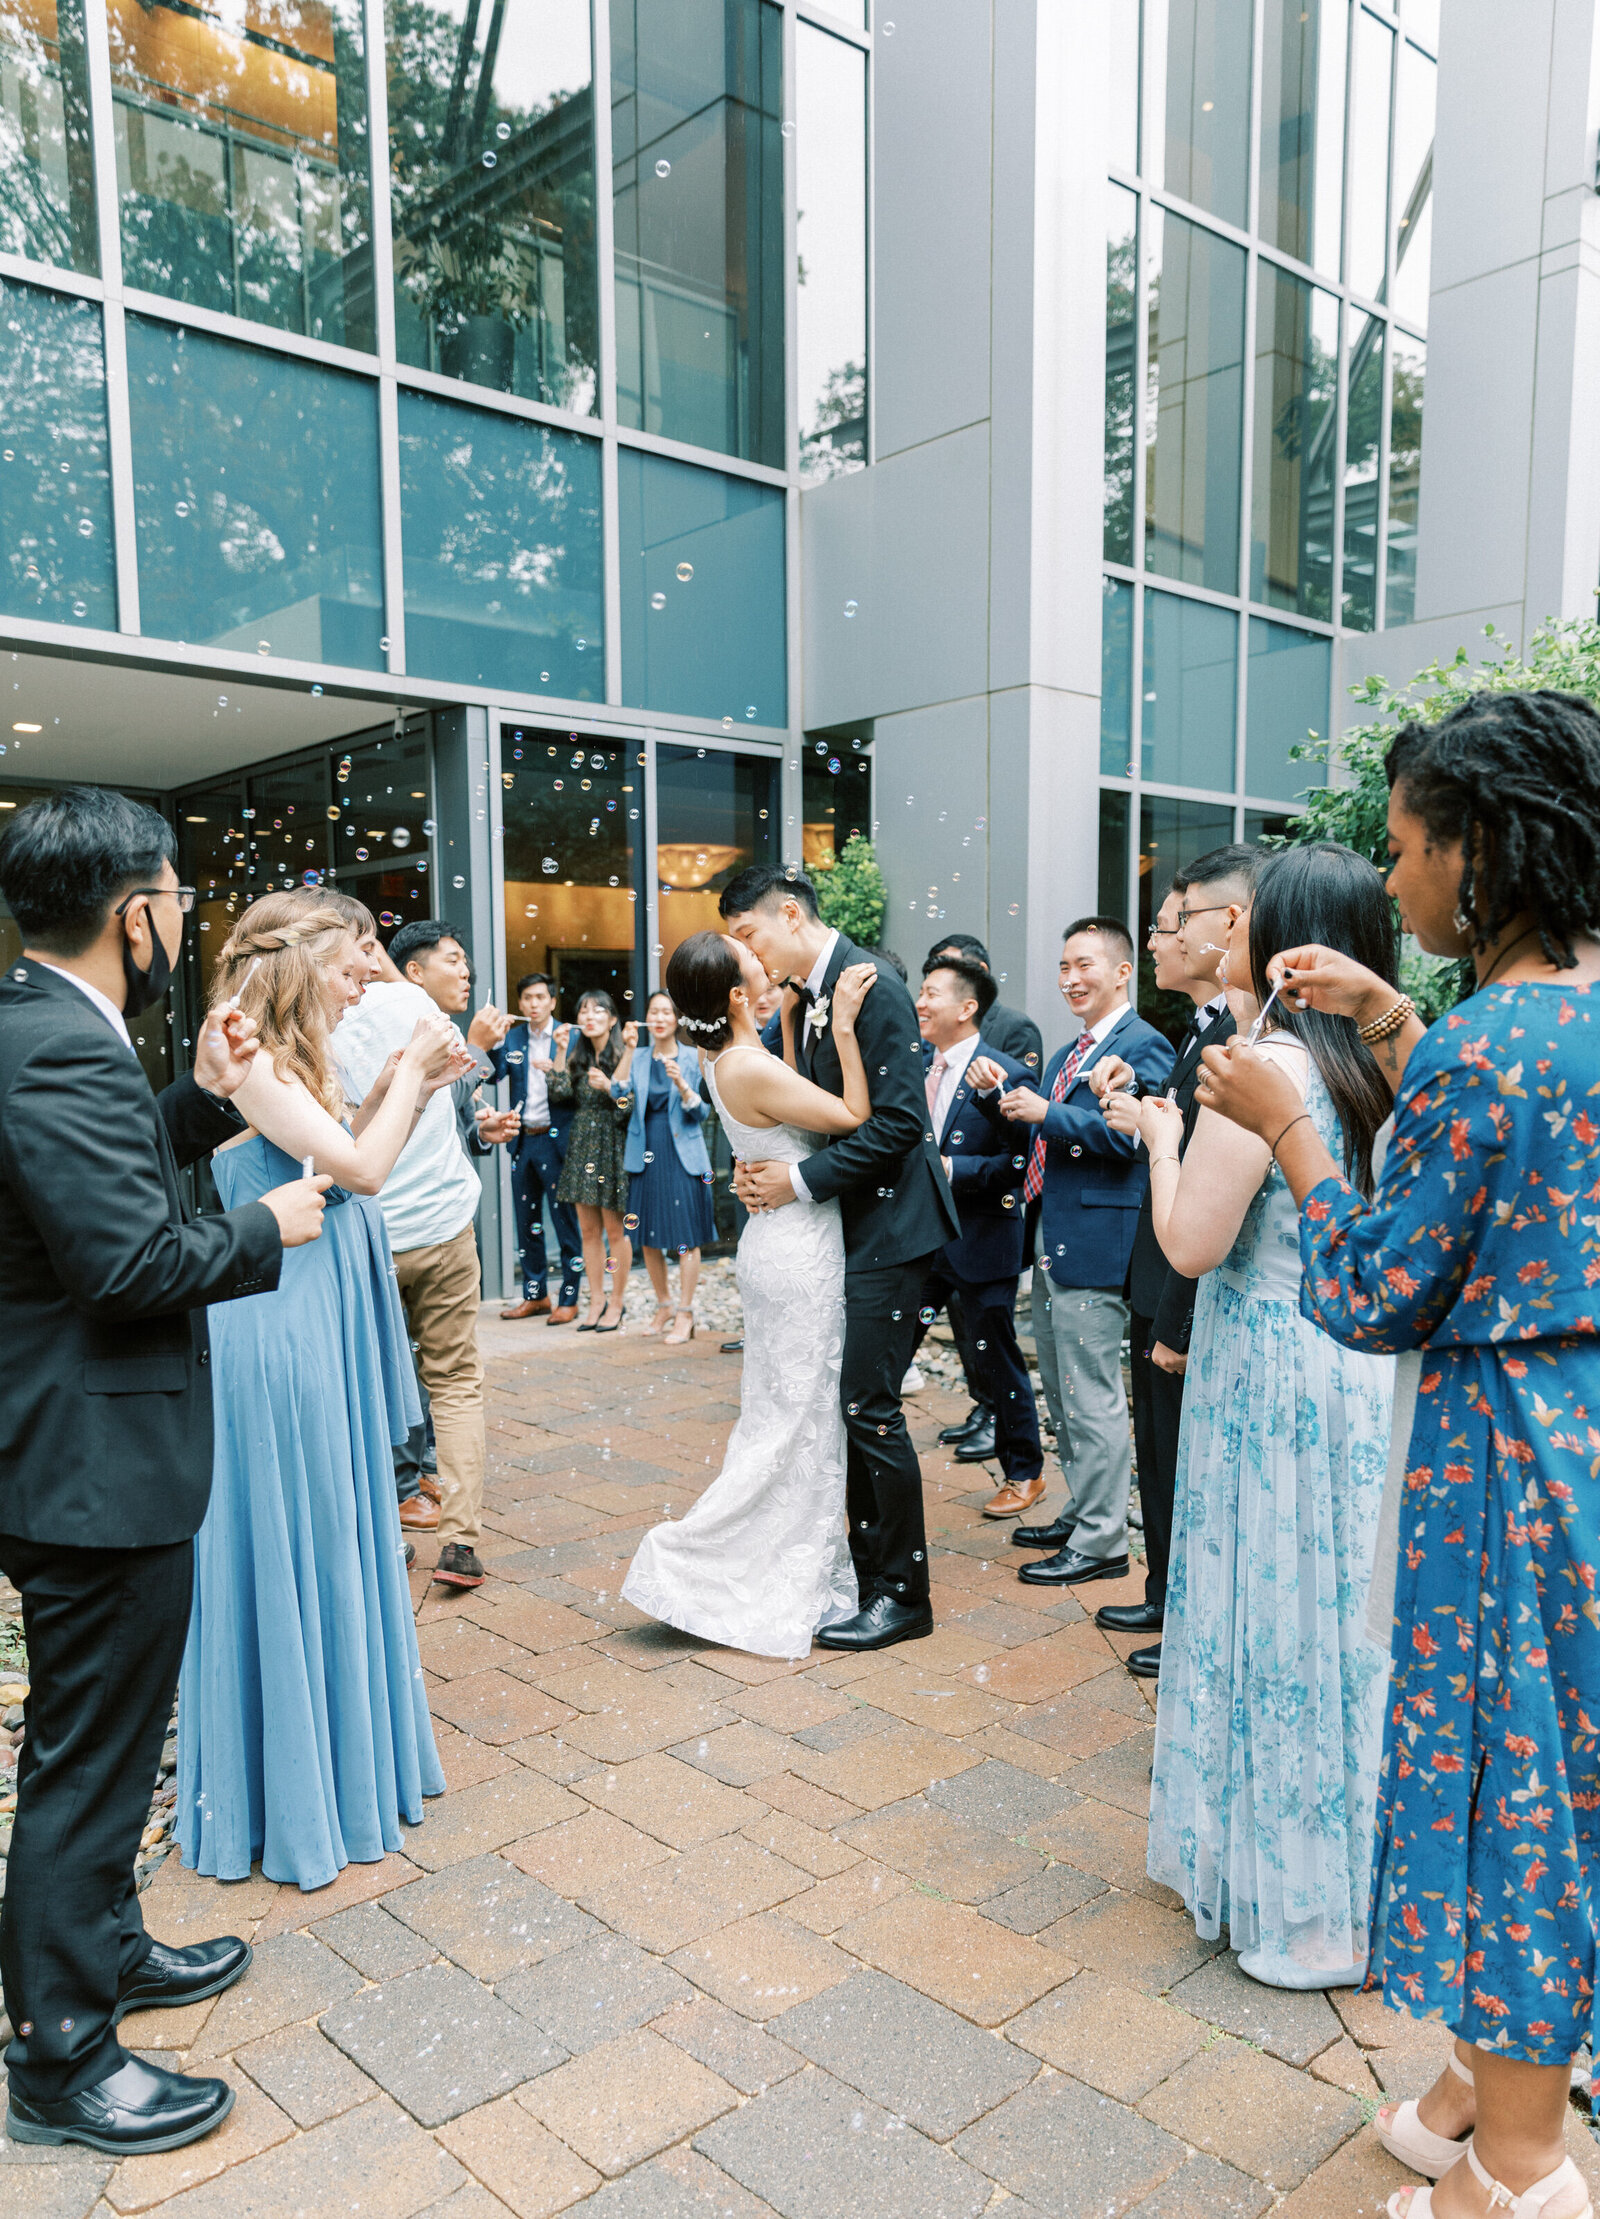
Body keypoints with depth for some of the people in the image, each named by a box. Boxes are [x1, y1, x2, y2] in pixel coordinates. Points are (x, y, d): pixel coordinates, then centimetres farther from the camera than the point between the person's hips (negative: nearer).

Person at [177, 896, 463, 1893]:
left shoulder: (290, 1063, 10)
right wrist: (410, 1069, -11)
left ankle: (343, 1751, 37)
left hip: (324, 1325, 10)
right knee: (292, 1544, 3)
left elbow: (348, 1166, 11)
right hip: (282, 1333, -10)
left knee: (337, 1533, 19)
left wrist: (404, 1084, 5)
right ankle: (293, 1789, 22)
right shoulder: (248, 1066, -18)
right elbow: (361, 1170, -21)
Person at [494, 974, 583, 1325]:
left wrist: (556, 1071, -24)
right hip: (523, 1139, 5)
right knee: (526, 1220, 11)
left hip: (555, 1139, -5)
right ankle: (535, 1295, 23)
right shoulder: (513, 1038, 10)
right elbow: (494, 1074, -4)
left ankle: (568, 1299, 7)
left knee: (564, 1219, -2)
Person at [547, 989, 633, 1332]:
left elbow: (631, 1105, -8)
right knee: (588, 1229, 7)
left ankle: (617, 1301, 9)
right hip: (581, 1146, 5)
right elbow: (559, 1092, 0)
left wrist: (608, 1087, -22)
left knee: (615, 1229, -1)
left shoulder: (623, 1056, -4)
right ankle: (597, 1300, 15)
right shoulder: (577, 1057, 13)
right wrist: (561, 1051, -3)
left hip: (612, 1148, -5)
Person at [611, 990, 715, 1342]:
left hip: (682, 1155, -3)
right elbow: (620, 1095, -7)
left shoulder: (692, 1057, 1)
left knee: (685, 1236, -4)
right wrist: (628, 1050, -11)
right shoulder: (639, 1058, 9)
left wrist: (680, 1084, -21)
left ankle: (685, 1313, 4)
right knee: (648, 1237, 9)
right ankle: (663, 1307, 25)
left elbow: (700, 1112, -4)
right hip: (646, 1156, 3)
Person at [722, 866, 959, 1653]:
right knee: (849, 1402, 14)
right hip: (843, 1226, 9)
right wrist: (767, 1169, -2)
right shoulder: (807, 996, 12)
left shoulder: (869, 983, -15)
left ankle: (902, 1592, 10)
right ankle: (869, 1563, 28)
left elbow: (898, 1120, -22)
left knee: (868, 1405, -5)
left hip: (887, 1225, -9)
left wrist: (800, 1180, -19)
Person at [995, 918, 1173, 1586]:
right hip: (1049, 1243, 10)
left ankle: (1101, 1542, 8)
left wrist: (1047, 1113, -22)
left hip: (1094, 1247, -10)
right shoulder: (1067, 1055, 19)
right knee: (1061, 1395, 19)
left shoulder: (1143, 1046, -10)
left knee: (1093, 1399, -3)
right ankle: (1080, 1514, 33)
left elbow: (1132, 1136, -23)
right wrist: (1006, 1098, 1)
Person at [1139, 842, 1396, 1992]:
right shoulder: (1378, 1066, 3)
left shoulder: (1263, 1061, -20)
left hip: (1274, 1373, -8)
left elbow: (1194, 1242, -20)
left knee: (1281, 1614, 6)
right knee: (1344, 1613, 19)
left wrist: (1164, 1135, -1)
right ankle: (1360, 1872, 37)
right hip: (1364, 1364, 8)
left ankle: (1305, 1906, 23)